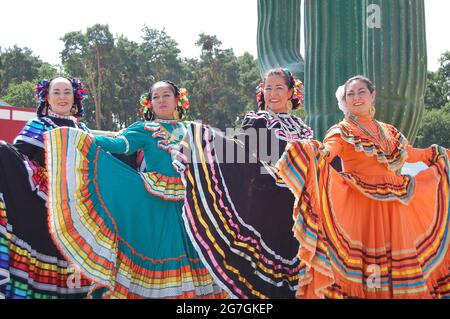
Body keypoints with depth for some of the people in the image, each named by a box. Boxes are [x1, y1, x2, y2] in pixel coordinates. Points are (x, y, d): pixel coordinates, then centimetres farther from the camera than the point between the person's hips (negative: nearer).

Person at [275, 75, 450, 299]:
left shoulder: (388, 131, 17)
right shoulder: (342, 131, 0)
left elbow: (409, 153, 29)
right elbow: (329, 148, -20)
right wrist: (320, 152, -42)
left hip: (393, 204, 5)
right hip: (359, 203, -5)